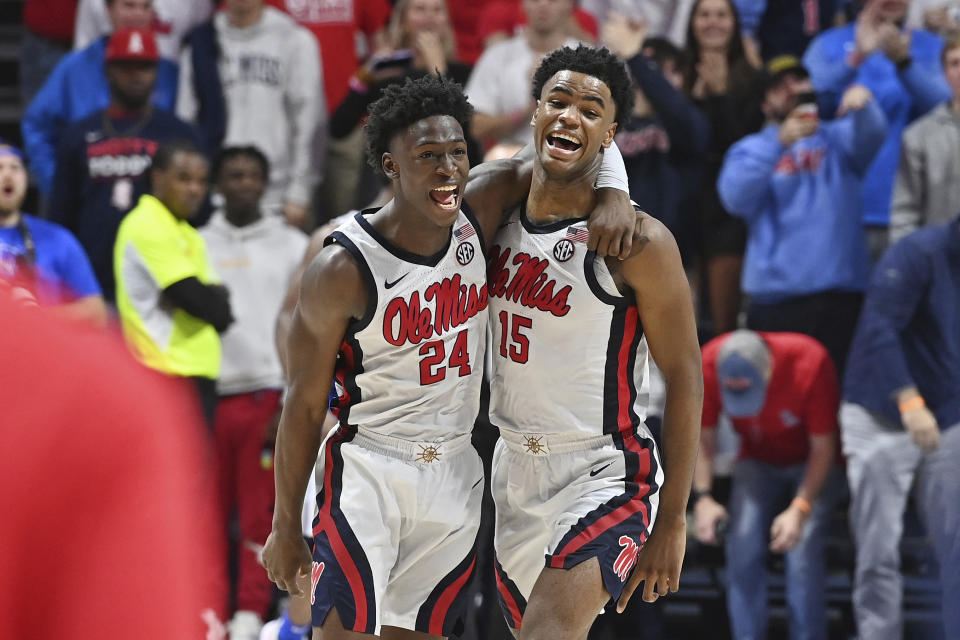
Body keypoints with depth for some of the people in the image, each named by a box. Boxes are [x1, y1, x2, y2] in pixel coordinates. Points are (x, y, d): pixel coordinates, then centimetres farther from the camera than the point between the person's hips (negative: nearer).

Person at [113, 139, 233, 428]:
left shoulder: (187, 235, 21)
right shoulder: (147, 227, -10)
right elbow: (192, 297, -18)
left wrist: (213, 300, -4)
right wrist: (217, 300, 2)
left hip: (197, 374, 10)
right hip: (168, 372, -10)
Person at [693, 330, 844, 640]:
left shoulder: (809, 362, -32)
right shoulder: (709, 364, -23)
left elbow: (823, 448, -22)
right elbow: (704, 438, -8)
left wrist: (800, 509, -32)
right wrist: (702, 498, -22)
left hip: (814, 464, -3)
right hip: (758, 461, 3)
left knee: (803, 552, -24)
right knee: (742, 543, -19)